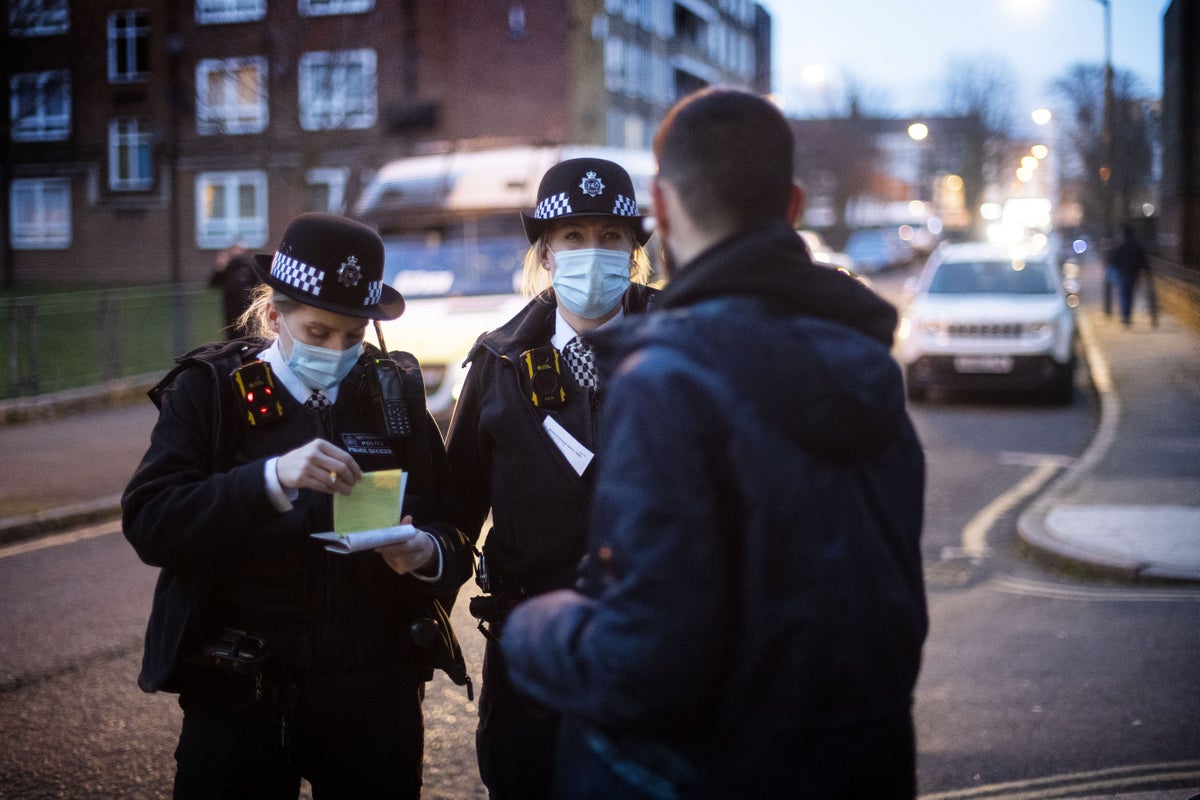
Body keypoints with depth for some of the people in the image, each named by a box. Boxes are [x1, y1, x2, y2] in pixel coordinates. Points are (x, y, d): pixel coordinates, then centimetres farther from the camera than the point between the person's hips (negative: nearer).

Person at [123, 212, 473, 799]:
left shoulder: (394, 389, 5)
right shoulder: (210, 390, -3)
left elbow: (450, 525, 6)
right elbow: (147, 524, -15)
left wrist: (431, 552, -18)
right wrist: (273, 477, -28)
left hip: (375, 690, 2)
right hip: (241, 692, -2)